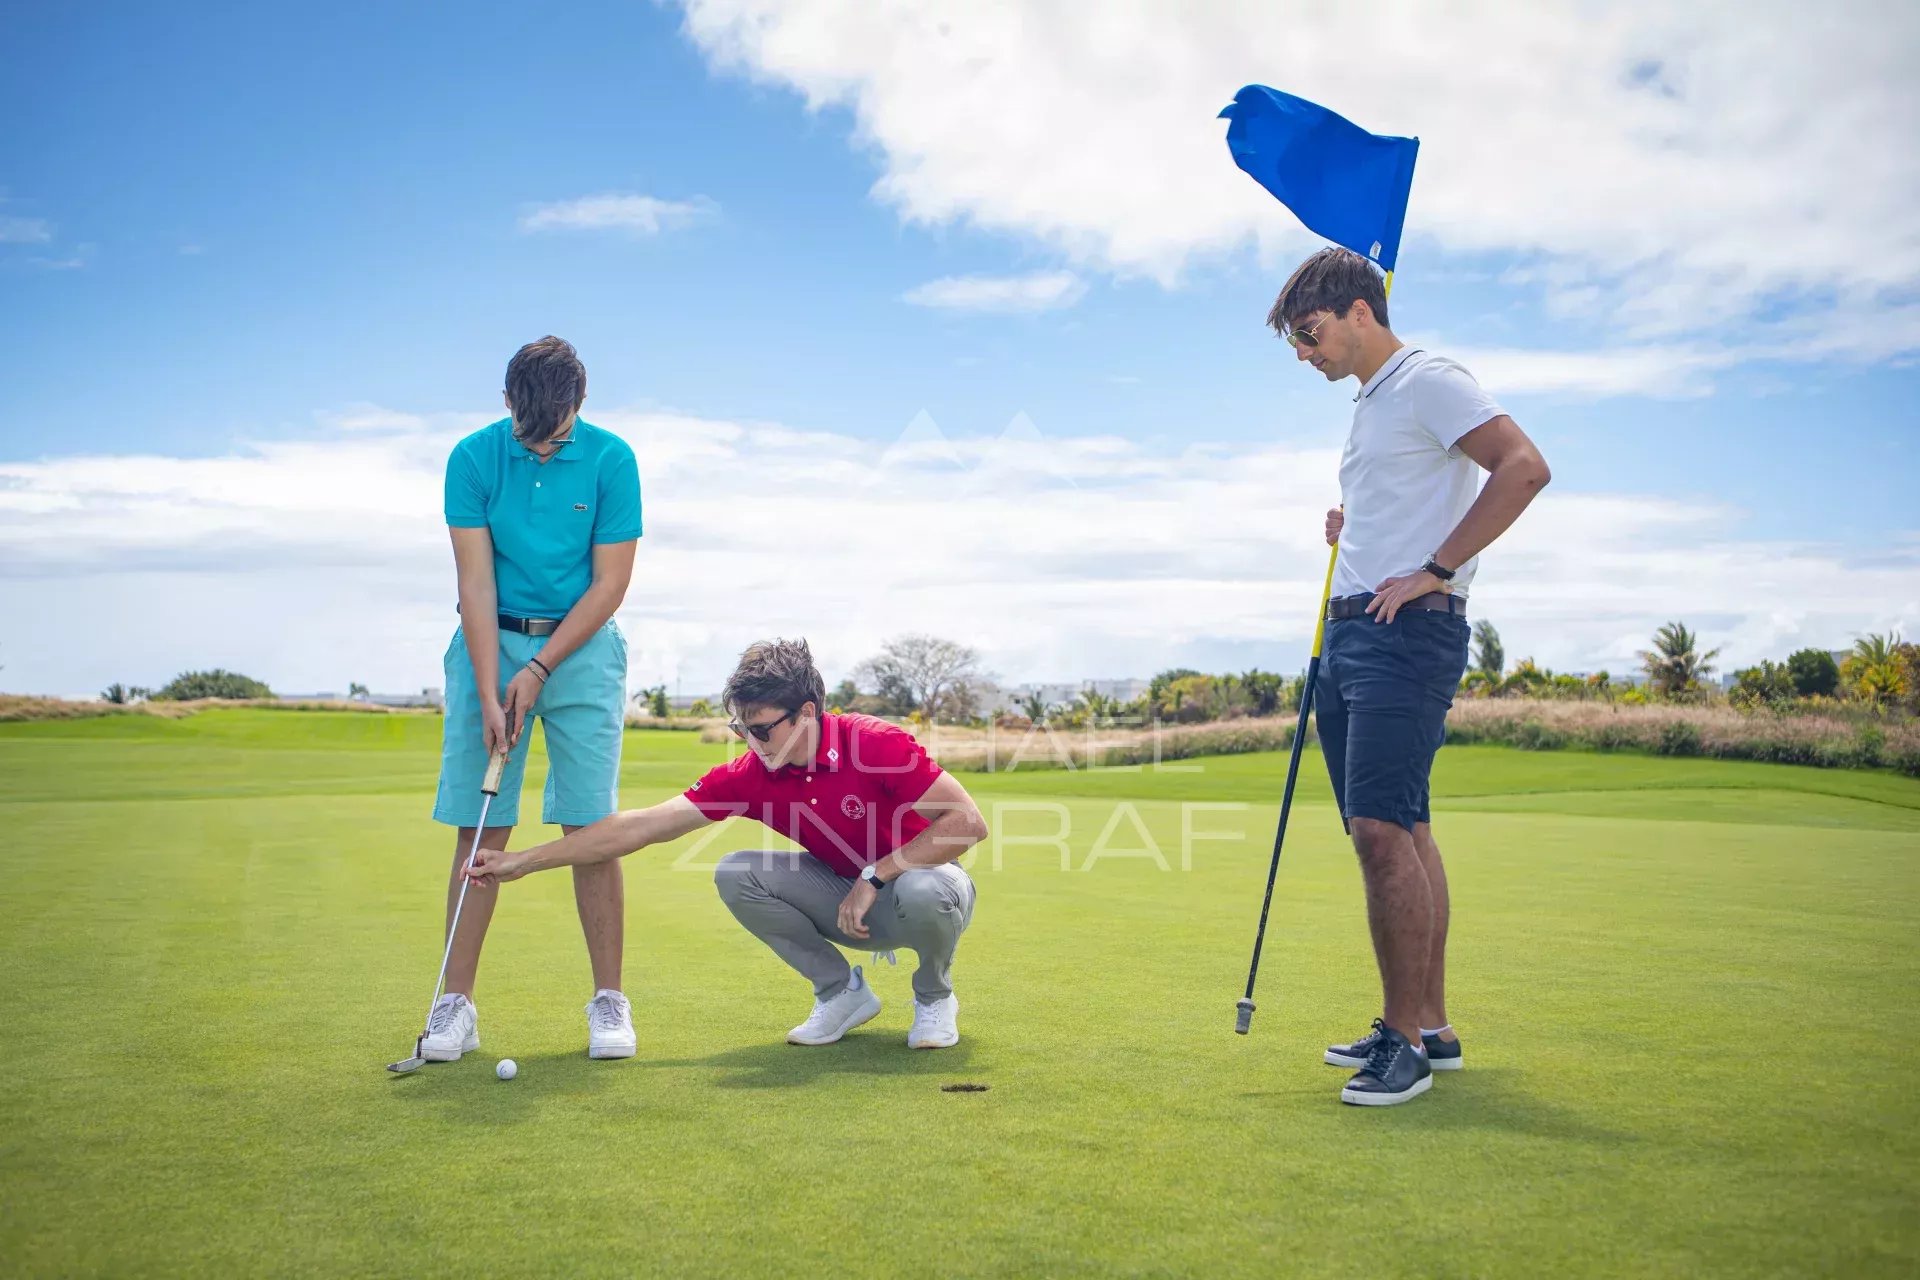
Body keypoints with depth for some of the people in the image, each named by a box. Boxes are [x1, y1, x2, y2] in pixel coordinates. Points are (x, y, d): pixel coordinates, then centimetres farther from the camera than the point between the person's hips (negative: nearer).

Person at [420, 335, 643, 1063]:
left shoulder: (611, 460, -8)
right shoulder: (473, 458, -6)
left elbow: (609, 583, -7)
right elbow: (476, 582, -8)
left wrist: (539, 669, -11)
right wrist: (489, 695, -15)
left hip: (581, 647, -1)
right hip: (492, 645, 1)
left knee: (590, 827, -4)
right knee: (480, 831, -1)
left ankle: (608, 1001, 5)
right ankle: (456, 1003, 6)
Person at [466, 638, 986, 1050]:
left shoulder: (879, 744, -25)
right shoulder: (749, 776, -13)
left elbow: (968, 823, -25)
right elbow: (643, 826, -13)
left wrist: (875, 877, -28)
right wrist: (522, 861, -16)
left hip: (925, 880, -4)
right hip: (846, 899, 4)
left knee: (920, 892, -40)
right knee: (736, 874, -17)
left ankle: (934, 998, -4)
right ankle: (841, 991, 1)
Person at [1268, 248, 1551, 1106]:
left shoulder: (1429, 382, -6)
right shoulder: (1371, 404, 22)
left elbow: (1524, 466, -20)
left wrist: (1434, 572, -19)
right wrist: (1350, 532, 15)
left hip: (1408, 630, -10)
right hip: (1352, 630, 10)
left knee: (1382, 825, -17)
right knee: (1402, 828, 10)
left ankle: (1406, 1039, -10)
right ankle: (1430, 1025, 17)